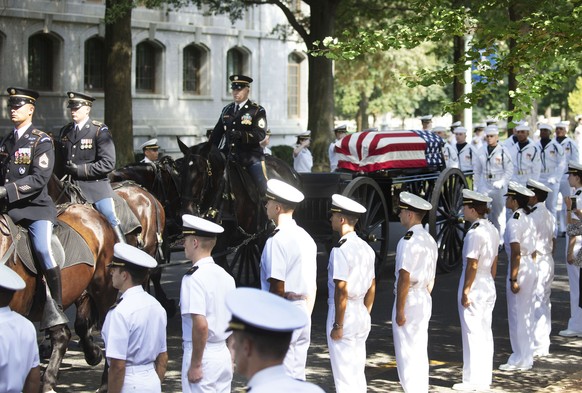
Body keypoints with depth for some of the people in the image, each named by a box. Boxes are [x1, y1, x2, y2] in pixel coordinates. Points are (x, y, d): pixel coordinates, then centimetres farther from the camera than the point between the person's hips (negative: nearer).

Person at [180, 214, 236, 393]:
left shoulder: (194, 277, -15)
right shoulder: (225, 276, 9)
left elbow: (200, 325, -23)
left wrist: (195, 365, -17)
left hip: (202, 353, -8)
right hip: (224, 354, 8)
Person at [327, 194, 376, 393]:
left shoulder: (340, 249, -17)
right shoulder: (366, 248, 8)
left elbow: (341, 289, -21)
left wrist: (337, 325, -17)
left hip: (344, 315, -8)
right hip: (362, 316, 8)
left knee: (344, 376, -1)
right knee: (358, 373, 15)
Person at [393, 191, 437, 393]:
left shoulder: (408, 241, -17)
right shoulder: (430, 240, 11)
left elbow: (404, 278, -21)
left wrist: (400, 310, -19)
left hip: (409, 300, -9)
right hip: (425, 299, 9)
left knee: (407, 354, -1)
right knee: (420, 352, 15)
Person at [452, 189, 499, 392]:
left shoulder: (475, 233, -19)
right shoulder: (492, 230, 8)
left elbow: (472, 265, -20)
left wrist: (465, 292, -16)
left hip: (474, 286, -9)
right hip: (489, 287, 9)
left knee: (472, 335, -1)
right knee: (485, 334, 13)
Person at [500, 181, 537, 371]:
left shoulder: (514, 222, -17)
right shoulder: (529, 220, 11)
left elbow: (516, 252, -21)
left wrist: (513, 279, -20)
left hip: (520, 269, -9)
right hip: (532, 268, 9)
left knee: (516, 315, -1)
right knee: (527, 315, 14)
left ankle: (519, 360, 5)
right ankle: (527, 358, 21)